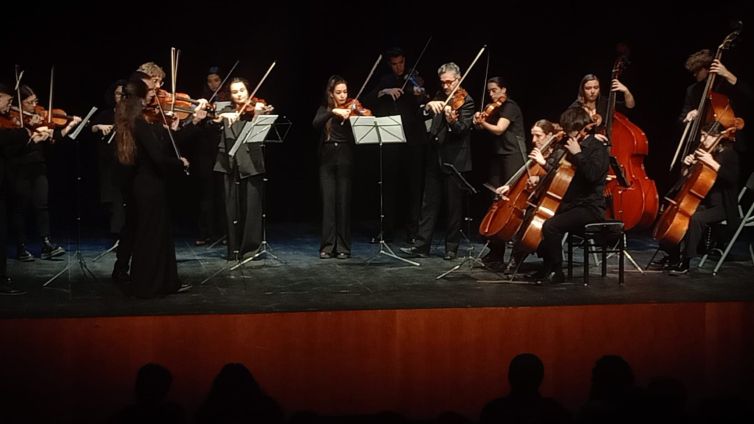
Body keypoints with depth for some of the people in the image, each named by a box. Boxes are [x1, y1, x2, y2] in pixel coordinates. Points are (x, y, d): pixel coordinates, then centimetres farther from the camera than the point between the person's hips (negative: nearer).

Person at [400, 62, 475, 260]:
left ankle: (451, 247, 10)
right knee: (429, 203, 5)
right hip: (435, 157, 6)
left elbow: (462, 128, -20)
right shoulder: (440, 97, 12)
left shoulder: (466, 102, -6)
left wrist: (452, 121, -41)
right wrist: (429, 105, -20)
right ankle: (422, 245, 7)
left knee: (454, 206, 2)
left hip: (455, 160, -6)